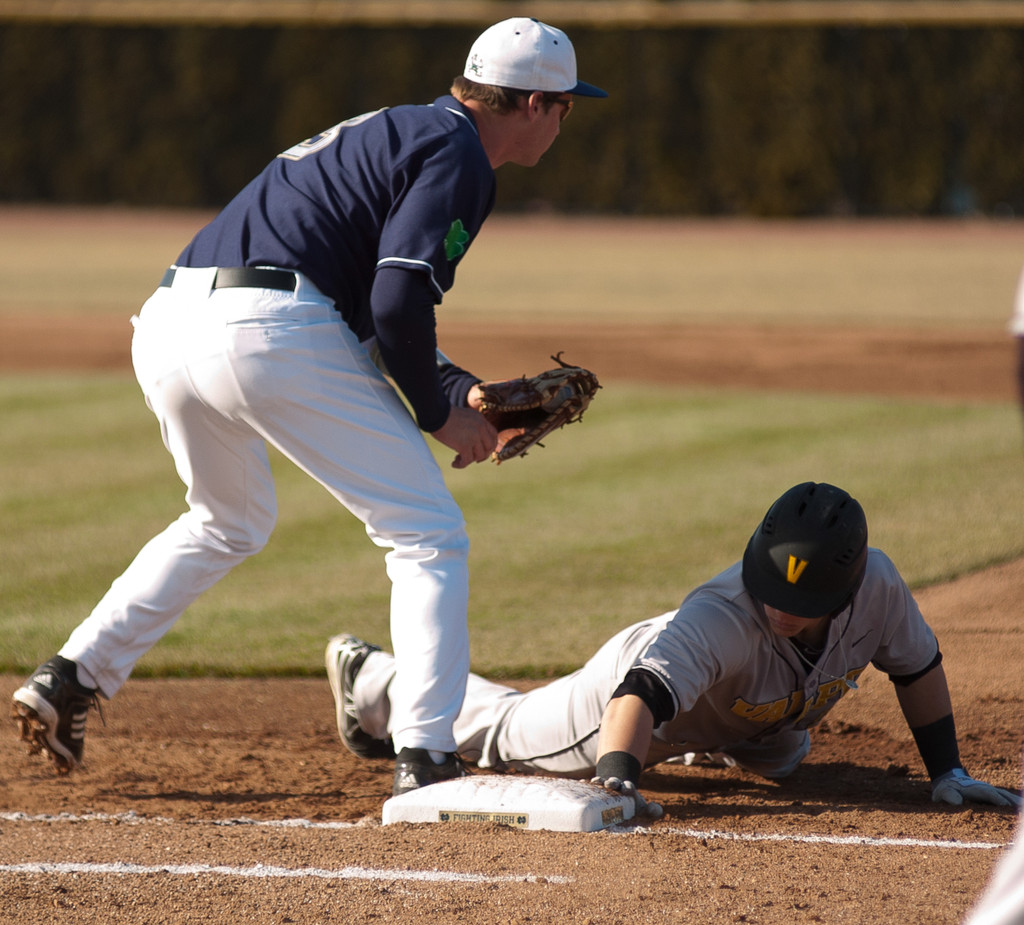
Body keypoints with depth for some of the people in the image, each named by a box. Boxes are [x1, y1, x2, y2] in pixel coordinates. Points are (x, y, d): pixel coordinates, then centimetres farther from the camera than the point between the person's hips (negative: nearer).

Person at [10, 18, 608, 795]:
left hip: (166, 325, 9)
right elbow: (398, 303, -12)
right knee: (428, 535, 1)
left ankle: (72, 678, 25)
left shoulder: (392, 133, 29)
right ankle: (425, 757, -8)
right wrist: (437, 413, 2)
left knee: (230, 525, 32)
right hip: (266, 333, -9)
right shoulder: (457, 157, 0)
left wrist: (460, 389, 22)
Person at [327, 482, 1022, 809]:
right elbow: (642, 695, -62)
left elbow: (918, 667, -16)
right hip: (644, 681, -5)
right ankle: (372, 677, 42)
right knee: (506, 733, 17)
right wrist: (616, 780, -80)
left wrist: (947, 771, -14)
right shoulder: (720, 617, -50)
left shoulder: (876, 585, -35)